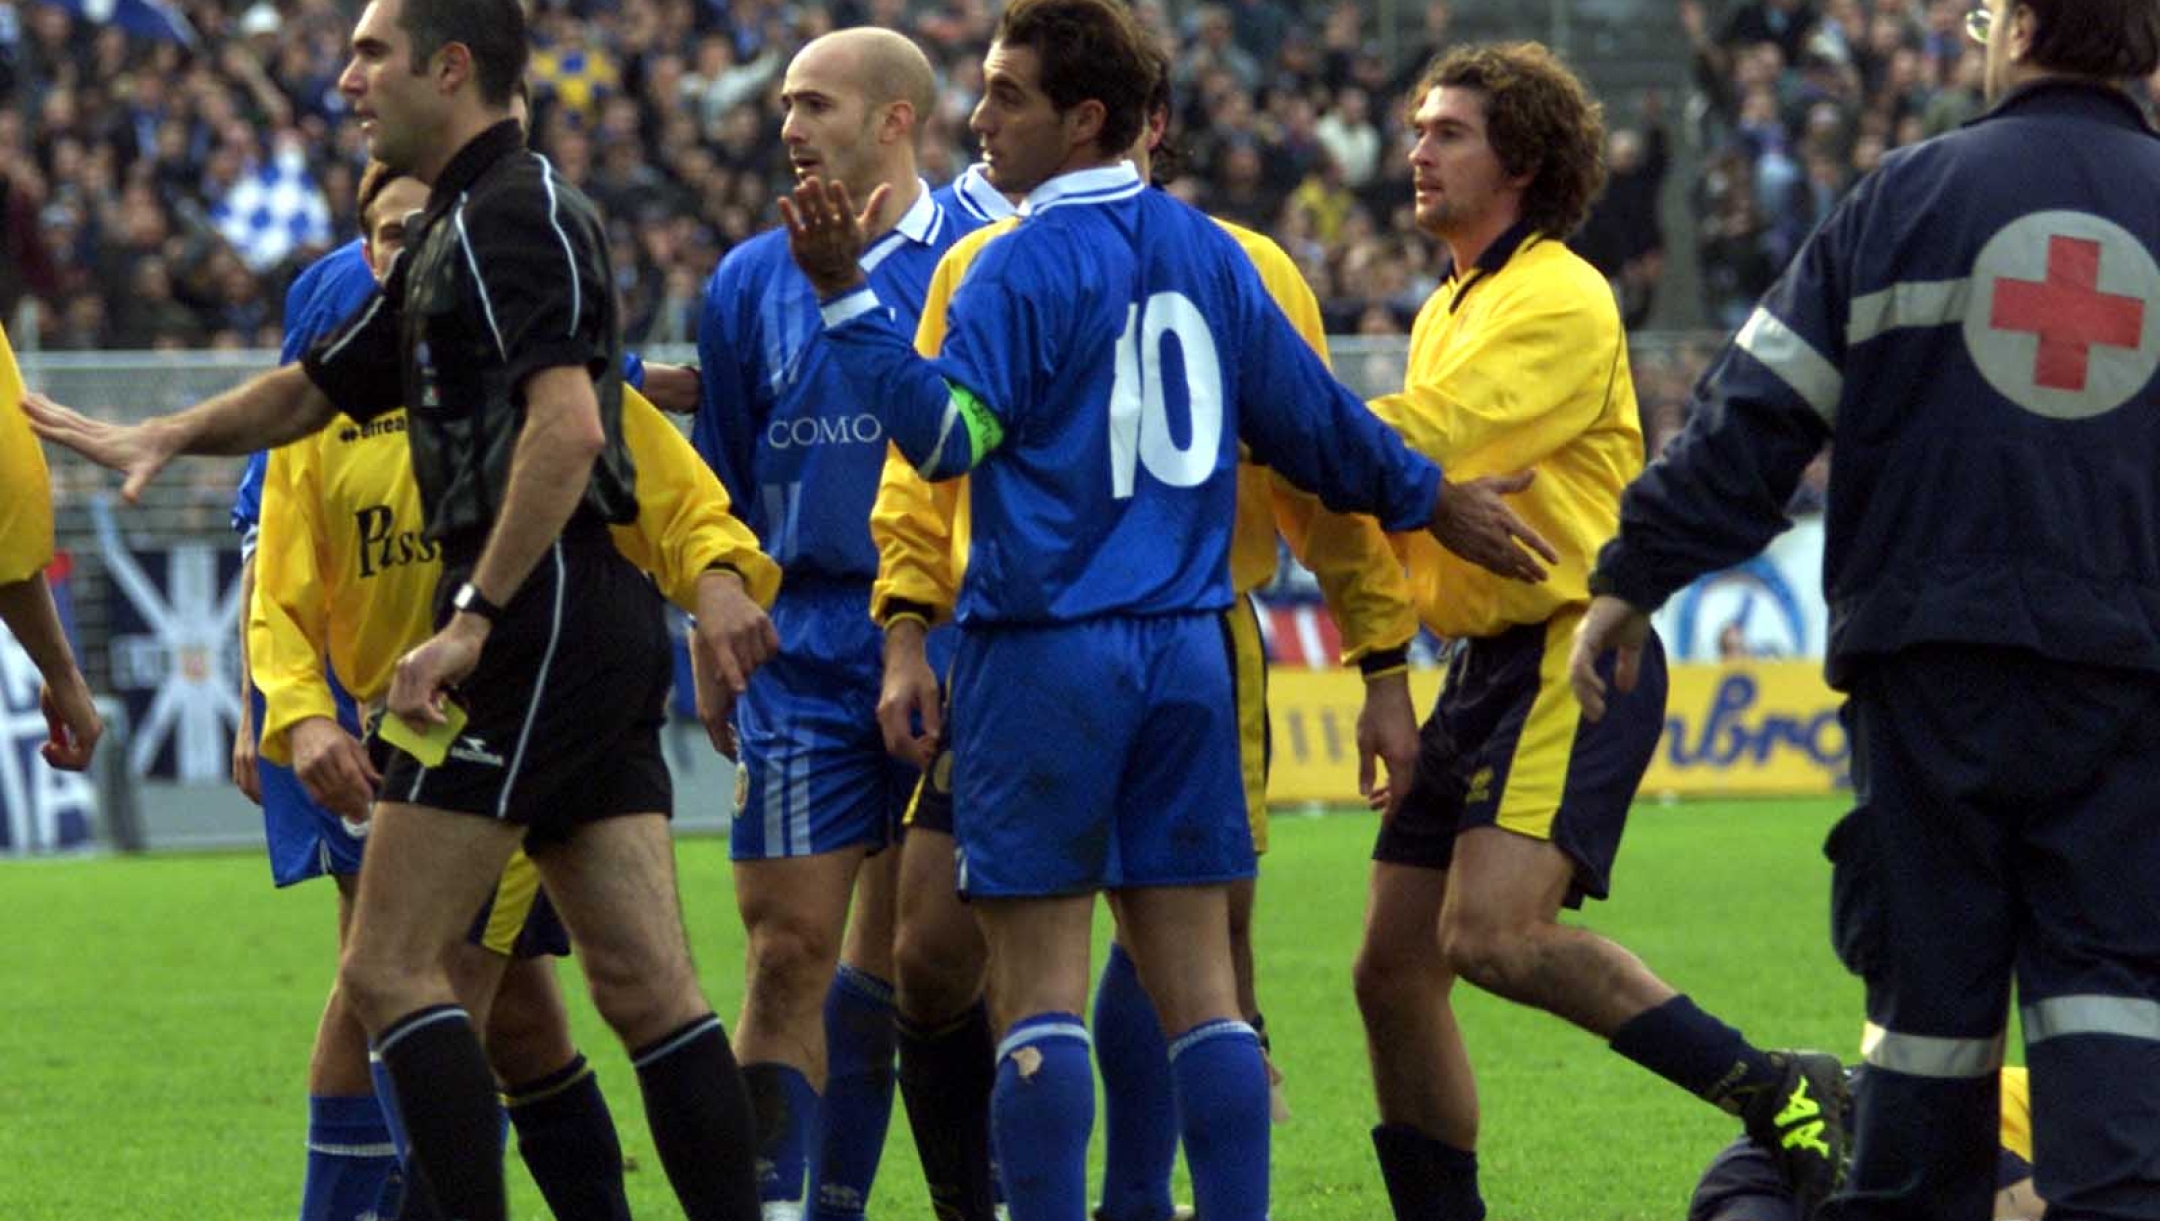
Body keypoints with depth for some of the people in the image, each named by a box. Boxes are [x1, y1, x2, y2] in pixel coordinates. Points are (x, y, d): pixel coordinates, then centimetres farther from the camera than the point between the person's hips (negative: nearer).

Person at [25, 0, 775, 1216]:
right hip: (607, 626, 10)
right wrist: (160, 436, 21)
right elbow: (317, 388, 32)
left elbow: (566, 426, -23)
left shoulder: (515, 213, -10)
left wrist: (472, 618, -24)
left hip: (542, 618, -10)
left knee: (391, 967, -7)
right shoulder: (448, 236, 21)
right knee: (649, 986, 5)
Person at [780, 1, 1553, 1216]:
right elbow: (1315, 421, 17)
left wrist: (847, 294, -22)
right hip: (1186, 648, 6)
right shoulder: (1208, 252, 10)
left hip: (1048, 653, -6)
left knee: (1042, 981, -3)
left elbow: (946, 434, -17)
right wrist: (1436, 501, 31)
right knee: (1198, 976, 7)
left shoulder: (1023, 266, -9)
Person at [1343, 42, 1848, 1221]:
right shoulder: (1448, 309, 20)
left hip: (1572, 660, -9)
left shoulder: (1559, 302, -10)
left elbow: (1423, 436, -23)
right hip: (1485, 665, 9)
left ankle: (1777, 1091, -16)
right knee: (1393, 969, 4)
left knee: (1492, 933, -25)